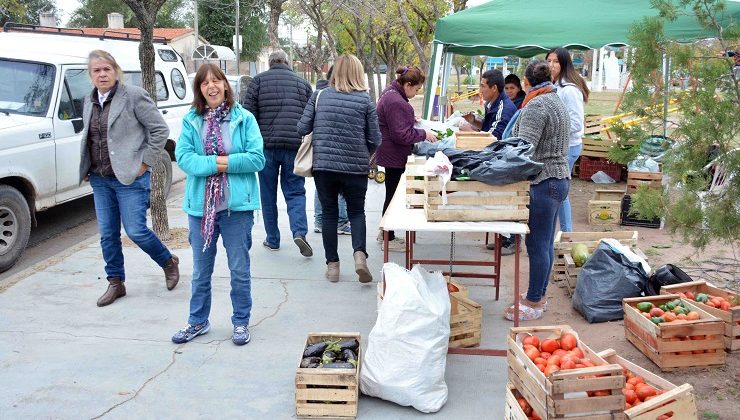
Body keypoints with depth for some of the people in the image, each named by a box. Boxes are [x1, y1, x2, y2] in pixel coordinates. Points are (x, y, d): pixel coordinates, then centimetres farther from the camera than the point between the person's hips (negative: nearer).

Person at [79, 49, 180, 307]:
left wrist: (145, 163, -12)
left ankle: (169, 262, 21)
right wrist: (85, 169, 12)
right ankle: (116, 283, 23)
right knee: (107, 234, 9)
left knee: (136, 231, -5)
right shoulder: (89, 102, 11)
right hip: (100, 180, 6)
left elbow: (160, 130, -10)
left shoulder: (134, 96, -10)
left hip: (130, 178, -6)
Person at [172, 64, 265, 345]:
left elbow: (257, 159, -10)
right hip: (201, 205, 2)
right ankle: (198, 321, 32)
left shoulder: (244, 118, -3)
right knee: (201, 271, 16)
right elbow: (183, 157, -8)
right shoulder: (191, 121, 3)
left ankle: (241, 322, 25)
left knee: (240, 269, 9)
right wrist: (215, 164, -19)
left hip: (236, 205, -2)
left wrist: (224, 162, -16)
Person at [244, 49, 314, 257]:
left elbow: (248, 114, 0)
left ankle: (272, 240, 17)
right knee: (295, 192, 8)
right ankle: (299, 232, -13)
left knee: (268, 195, 10)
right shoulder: (303, 83, 11)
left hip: (266, 145, -1)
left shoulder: (259, 80, 6)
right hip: (295, 146, 1)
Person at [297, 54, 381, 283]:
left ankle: (332, 264, 15)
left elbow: (302, 129, 1)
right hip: (355, 167, -1)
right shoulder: (366, 101, -3)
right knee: (356, 212, 14)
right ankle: (359, 253, -6)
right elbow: (375, 139, -2)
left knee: (329, 213, 12)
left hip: (323, 164, 1)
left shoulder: (319, 96, 0)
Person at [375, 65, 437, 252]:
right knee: (393, 194, -1)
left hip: (389, 154, 11)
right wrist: (423, 134, -13)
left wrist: (411, 120, 12)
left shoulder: (391, 93, 11)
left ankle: (385, 232, 29)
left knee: (391, 193, 18)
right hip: (393, 156, -11)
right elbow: (402, 135, -24)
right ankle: (389, 239, 8)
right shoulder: (396, 102, -24)